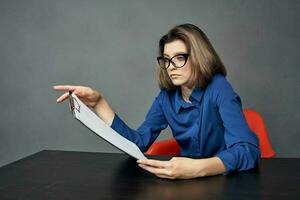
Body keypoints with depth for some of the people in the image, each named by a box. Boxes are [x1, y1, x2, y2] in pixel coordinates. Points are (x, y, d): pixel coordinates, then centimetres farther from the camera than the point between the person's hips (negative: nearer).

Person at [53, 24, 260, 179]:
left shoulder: (218, 88, -17)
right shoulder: (167, 96, -1)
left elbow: (248, 150, -27)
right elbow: (138, 141, -6)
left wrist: (198, 168, -43)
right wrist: (98, 102, -12)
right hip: (189, 180, 4)